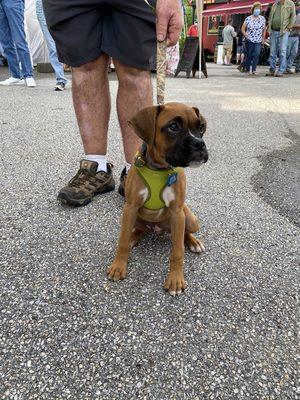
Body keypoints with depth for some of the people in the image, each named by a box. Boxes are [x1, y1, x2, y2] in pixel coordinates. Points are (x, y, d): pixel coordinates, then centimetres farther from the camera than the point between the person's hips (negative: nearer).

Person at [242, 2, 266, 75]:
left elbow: (264, 29, 14)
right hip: (250, 40, -1)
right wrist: (245, 35, -11)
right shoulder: (248, 19, 0)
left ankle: (253, 70, -13)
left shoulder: (262, 19, 7)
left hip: (259, 41, 1)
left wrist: (263, 38, 7)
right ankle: (248, 70, 16)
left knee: (257, 54, -16)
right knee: (249, 55, 4)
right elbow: (243, 28, 4)